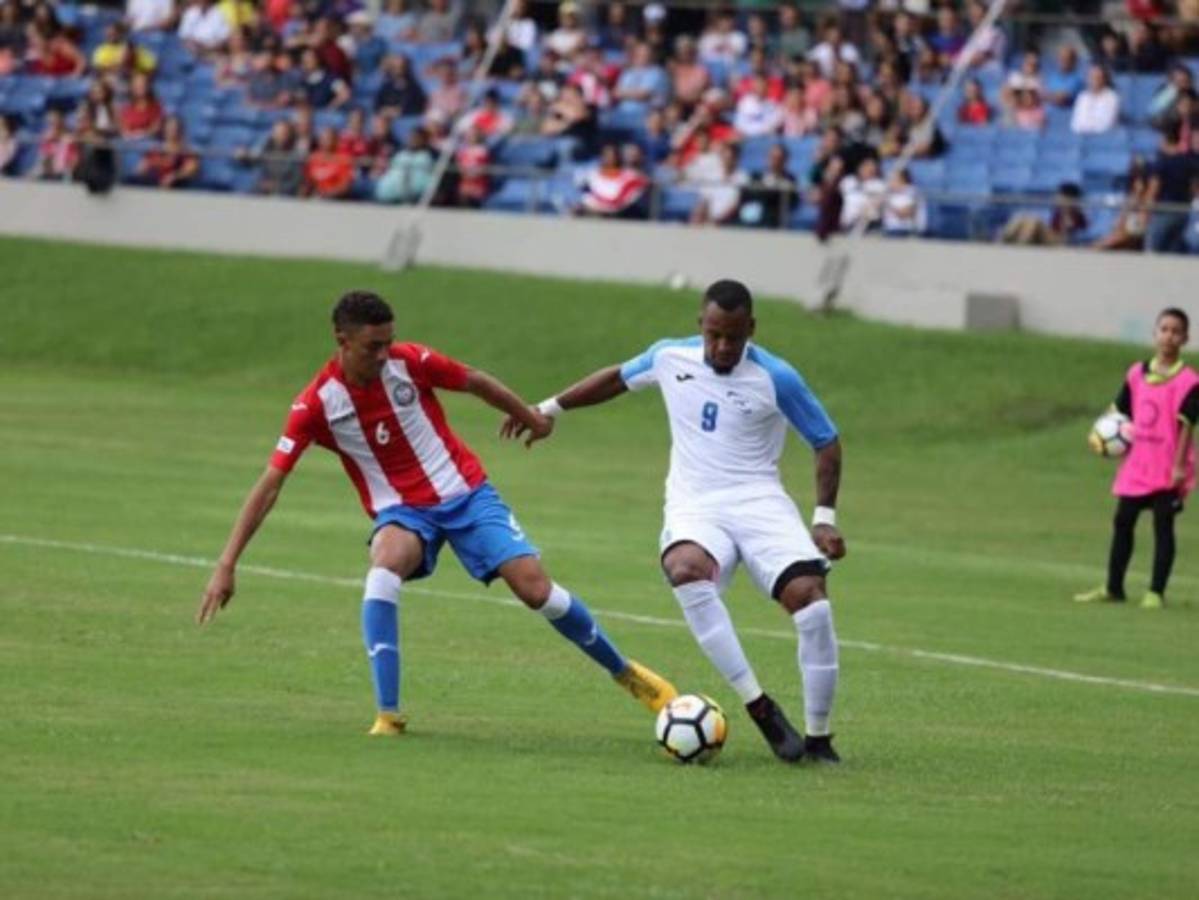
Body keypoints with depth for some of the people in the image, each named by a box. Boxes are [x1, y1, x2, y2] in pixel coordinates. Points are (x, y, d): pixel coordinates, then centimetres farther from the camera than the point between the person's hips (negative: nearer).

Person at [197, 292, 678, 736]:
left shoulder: (409, 362, -13)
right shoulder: (317, 404, -16)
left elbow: (478, 383, 6)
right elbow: (269, 485, -16)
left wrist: (532, 418, 21)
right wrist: (227, 566, -21)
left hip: (466, 493, 1)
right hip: (402, 510, -1)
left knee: (536, 588, -10)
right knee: (383, 570, -34)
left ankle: (625, 673, 14)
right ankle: (388, 714, -29)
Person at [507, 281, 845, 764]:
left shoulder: (776, 379, -3)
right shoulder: (670, 358, 5)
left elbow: (826, 442, 6)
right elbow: (617, 378, 26)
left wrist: (824, 517, -3)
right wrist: (550, 408, 30)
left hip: (759, 503, -1)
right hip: (695, 507, 1)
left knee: (809, 594, -28)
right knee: (685, 570, -37)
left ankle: (818, 737, -13)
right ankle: (760, 707, -34)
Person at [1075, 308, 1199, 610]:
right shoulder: (1137, 374, 7)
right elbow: (1121, 412, 15)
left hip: (1168, 469, -6)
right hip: (1136, 463, 6)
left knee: (1163, 526, -1)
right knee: (1122, 522, 11)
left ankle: (1156, 593, 5)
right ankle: (1113, 588, 22)